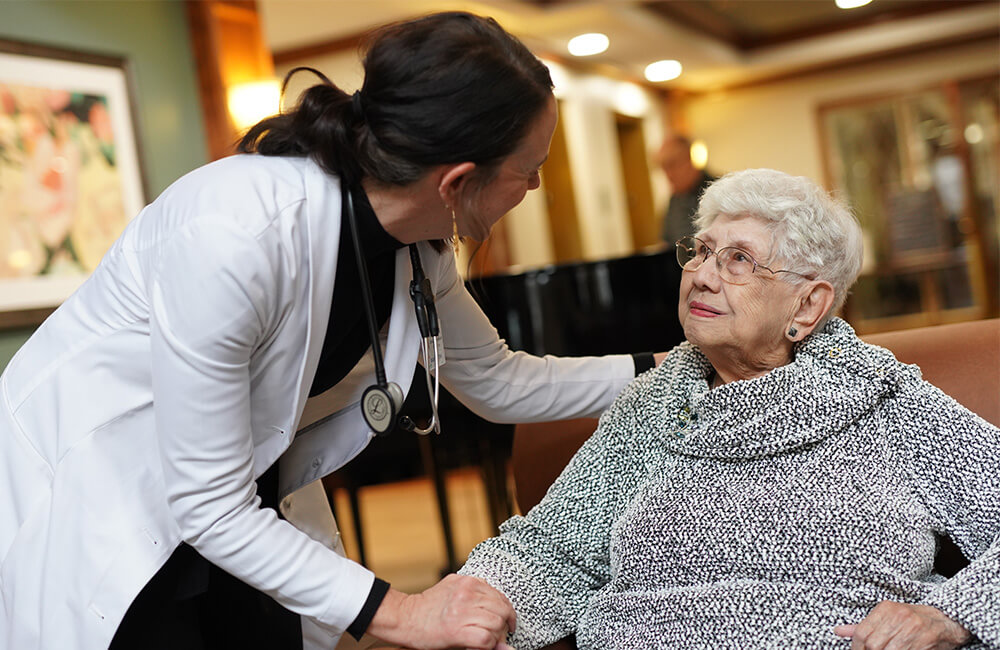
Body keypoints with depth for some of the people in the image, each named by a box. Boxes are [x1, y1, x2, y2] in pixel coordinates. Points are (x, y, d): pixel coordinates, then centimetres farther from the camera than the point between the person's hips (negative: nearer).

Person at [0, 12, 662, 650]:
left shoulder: (421, 250, -11)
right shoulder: (235, 231, -35)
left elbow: (502, 382, 7)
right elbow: (207, 505, -29)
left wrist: (657, 369, 4)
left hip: (245, 492, 6)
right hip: (85, 488, -6)